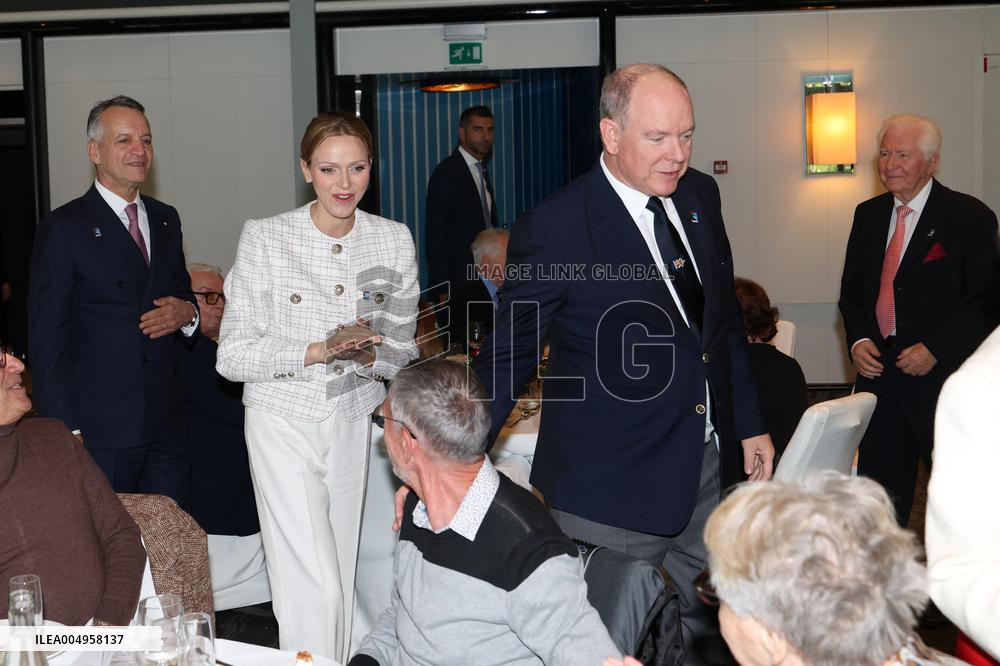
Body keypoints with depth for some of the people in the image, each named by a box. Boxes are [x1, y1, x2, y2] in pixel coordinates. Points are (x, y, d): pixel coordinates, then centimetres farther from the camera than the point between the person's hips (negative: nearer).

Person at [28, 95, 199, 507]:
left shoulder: (166, 220, 14)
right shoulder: (62, 229, -5)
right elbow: (46, 343, -7)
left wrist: (186, 313, 0)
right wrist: (66, 434, -13)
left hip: (165, 431, 6)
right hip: (98, 436, -5)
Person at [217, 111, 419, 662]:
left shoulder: (394, 240, 1)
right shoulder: (265, 238, -9)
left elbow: (401, 351, 7)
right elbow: (233, 355, -9)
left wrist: (367, 354, -15)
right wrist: (319, 350, -22)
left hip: (357, 423, 3)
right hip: (284, 423, -3)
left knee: (341, 578, 10)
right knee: (313, 585, -8)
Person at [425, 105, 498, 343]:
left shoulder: (481, 171, 17)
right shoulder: (447, 172, -10)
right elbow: (435, 233, -14)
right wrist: (443, 289, -17)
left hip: (483, 281, 8)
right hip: (459, 285, -8)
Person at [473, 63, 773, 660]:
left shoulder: (700, 195, 4)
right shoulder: (553, 232, -16)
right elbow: (508, 361, -8)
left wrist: (750, 423, 16)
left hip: (710, 467, 6)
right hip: (614, 486, -6)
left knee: (700, 631, 16)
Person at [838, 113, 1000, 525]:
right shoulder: (868, 215, 11)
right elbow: (851, 290, 15)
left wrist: (935, 350, -17)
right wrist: (858, 340, -2)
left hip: (942, 378, -5)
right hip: (879, 372, 5)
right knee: (879, 487, 9)